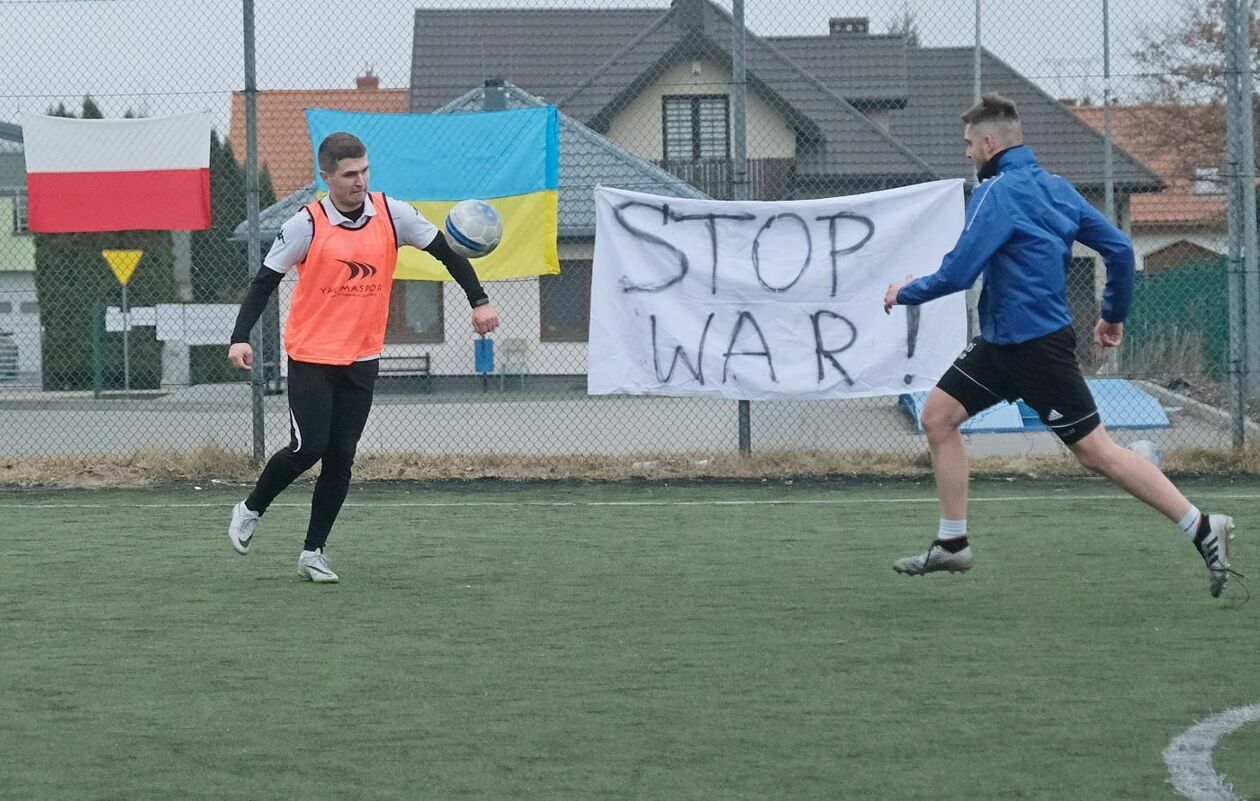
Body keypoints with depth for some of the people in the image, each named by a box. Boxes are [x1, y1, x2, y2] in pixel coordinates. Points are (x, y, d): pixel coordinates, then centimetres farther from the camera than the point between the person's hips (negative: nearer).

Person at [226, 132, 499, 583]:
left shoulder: (392, 215, -3)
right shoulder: (306, 225, -11)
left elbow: (446, 251, 6)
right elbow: (265, 281, -7)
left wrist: (479, 301, -1)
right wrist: (241, 338, -17)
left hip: (362, 359, 3)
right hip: (311, 355, -3)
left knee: (341, 458, 2)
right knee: (309, 448, -11)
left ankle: (313, 553, 11)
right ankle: (250, 511, 15)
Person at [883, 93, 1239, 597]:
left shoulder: (997, 193, -17)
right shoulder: (1054, 187, 9)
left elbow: (958, 273, -22)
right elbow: (1119, 248, 9)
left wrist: (907, 292, -5)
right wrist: (1115, 314, 19)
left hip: (1036, 347, -10)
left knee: (1096, 451, -6)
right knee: (938, 417, 8)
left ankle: (1204, 531, -3)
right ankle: (952, 545, 13)